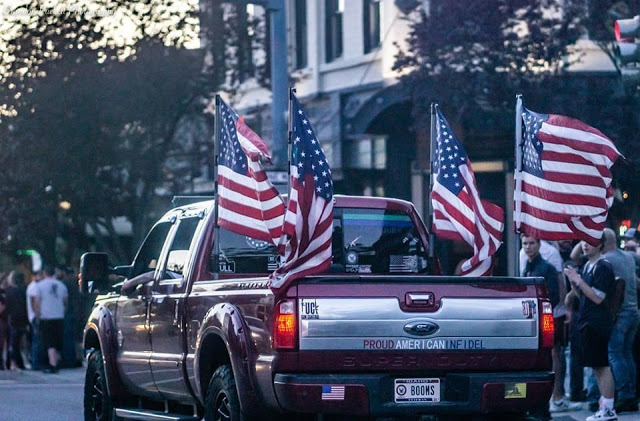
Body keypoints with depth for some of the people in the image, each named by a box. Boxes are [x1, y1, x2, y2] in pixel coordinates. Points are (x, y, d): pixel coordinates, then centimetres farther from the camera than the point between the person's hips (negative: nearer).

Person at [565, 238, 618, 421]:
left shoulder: (603, 267, -12)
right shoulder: (587, 266, 16)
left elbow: (598, 297, -19)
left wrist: (578, 281, -18)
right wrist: (573, 283, 3)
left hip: (597, 322, -10)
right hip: (587, 322, 10)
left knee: (602, 365, -9)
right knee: (596, 366, 12)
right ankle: (605, 404, 17)